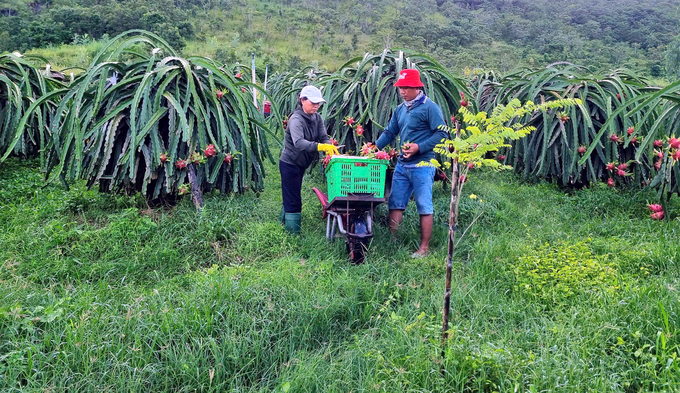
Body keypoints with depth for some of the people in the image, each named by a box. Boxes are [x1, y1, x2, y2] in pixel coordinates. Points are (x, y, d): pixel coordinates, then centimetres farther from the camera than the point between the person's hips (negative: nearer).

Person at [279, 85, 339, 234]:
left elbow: (324, 137, -7)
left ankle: (285, 222, 35)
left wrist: (329, 147, -30)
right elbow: (298, 142, -38)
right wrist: (320, 146, -51)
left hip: (301, 164, 8)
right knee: (293, 200, -4)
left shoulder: (317, 118, 2)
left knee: (291, 197, 20)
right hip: (289, 164, -8)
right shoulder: (296, 119, -23)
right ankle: (293, 232, 3)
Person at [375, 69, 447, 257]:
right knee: (395, 204, 8)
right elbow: (390, 132, 20)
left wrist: (419, 147, -20)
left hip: (421, 166, -7)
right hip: (402, 164, 7)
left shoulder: (430, 108, -7)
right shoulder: (400, 109, 15)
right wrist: (375, 147, 5)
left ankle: (424, 248, 8)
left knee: (424, 208, 0)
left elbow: (441, 134, -12)